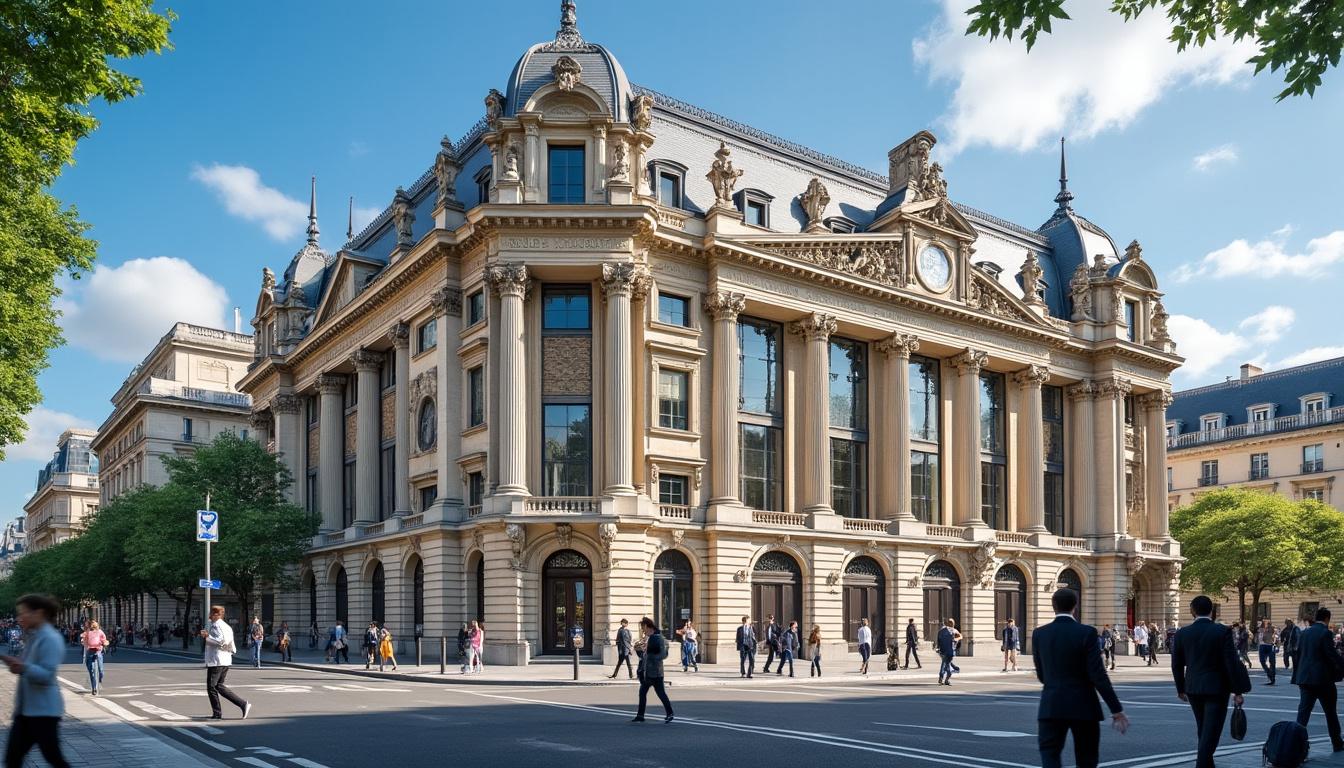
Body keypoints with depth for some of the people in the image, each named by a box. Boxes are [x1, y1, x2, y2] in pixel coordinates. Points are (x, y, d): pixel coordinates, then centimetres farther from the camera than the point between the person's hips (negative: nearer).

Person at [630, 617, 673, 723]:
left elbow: (663, 654, -19)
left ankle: (669, 714, 9)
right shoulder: (646, 638, 13)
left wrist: (649, 654, -26)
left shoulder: (658, 638, -13)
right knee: (642, 693, 10)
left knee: (661, 693, -2)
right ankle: (640, 715, 17)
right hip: (645, 671, 9)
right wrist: (638, 650, -1)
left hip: (655, 672, -9)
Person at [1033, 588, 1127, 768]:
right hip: (1083, 707, -1)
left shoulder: (1039, 634, 0)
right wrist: (1117, 710, -9)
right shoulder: (1086, 633, -10)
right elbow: (1098, 676, -14)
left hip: (1051, 708, 1)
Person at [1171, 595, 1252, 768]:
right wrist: (1238, 691, -4)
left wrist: (1181, 688, 17)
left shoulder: (1182, 633, -1)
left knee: (1203, 730, 20)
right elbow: (1232, 663, -13)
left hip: (1193, 689, 4)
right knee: (1210, 733, -3)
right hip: (1217, 689, -4)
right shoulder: (1222, 631, -11)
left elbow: (1177, 665, 4)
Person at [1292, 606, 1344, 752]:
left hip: (1304, 678, 5)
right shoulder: (1325, 633, -11)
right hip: (1322, 679, -5)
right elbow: (1332, 655, -17)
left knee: (1304, 711, 2)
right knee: (1330, 712, 11)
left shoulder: (1304, 633, 9)